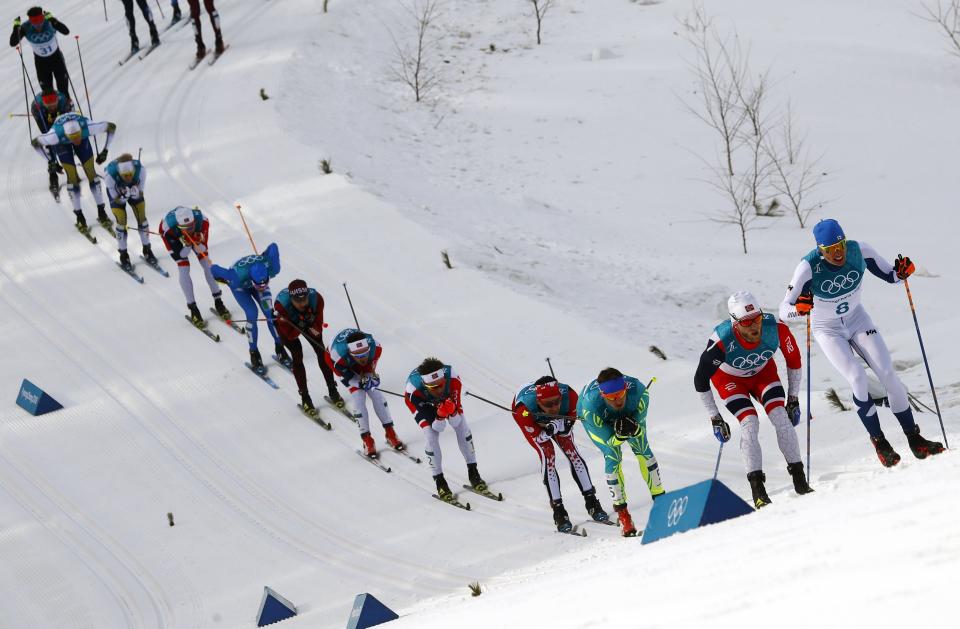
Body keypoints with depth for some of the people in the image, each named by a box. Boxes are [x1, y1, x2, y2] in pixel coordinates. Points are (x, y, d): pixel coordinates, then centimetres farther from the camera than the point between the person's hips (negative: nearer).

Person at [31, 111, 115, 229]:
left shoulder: (87, 127, -42)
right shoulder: (56, 134, -44)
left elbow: (112, 127, -25)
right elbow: (35, 142, -25)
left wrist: (105, 151, -22)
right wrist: (51, 162, -19)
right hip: (62, 143, -1)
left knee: (91, 173, -3)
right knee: (72, 176, -6)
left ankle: (101, 212, 10)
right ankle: (79, 216, 9)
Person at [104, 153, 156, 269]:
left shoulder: (140, 169, -36)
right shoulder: (110, 173, -41)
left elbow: (141, 193, -22)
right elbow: (116, 198, -27)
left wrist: (135, 193, -44)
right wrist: (124, 196, -47)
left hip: (134, 189, 2)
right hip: (116, 192, -2)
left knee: (142, 217, -1)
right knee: (121, 221, -8)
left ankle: (147, 250, 19)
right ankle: (123, 255, 11)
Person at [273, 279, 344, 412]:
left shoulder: (316, 298, -35)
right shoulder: (281, 304, -41)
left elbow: (317, 328, -24)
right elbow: (290, 335, -32)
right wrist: (300, 326, -48)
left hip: (308, 322, 2)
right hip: (287, 327, -2)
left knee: (321, 351, -5)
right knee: (297, 356, -14)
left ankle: (332, 390, 9)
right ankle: (304, 397, -3)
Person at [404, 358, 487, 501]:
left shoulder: (453, 378, -39)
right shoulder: (413, 390, -42)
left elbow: (456, 422, -29)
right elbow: (438, 427, -33)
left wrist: (451, 409, -50)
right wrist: (440, 414, -53)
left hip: (448, 399, 2)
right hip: (424, 404, -2)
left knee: (462, 427, -11)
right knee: (431, 437, -18)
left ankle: (473, 473, 7)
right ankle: (440, 482, -1)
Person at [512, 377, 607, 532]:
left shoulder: (569, 395, -39)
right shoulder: (524, 410, -45)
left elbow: (566, 431, -26)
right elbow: (536, 439, -31)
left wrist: (556, 426, -47)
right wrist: (548, 431, -51)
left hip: (558, 418, 3)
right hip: (533, 421, -3)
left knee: (571, 450, -5)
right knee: (547, 456, -15)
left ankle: (591, 502, 5)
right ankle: (558, 511, -8)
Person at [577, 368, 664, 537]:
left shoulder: (638, 390, -39)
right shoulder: (590, 405, -43)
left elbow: (640, 429, -25)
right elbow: (609, 440, -31)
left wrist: (633, 428, -47)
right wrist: (620, 435, -52)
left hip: (629, 414, 2)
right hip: (596, 418, -2)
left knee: (642, 449, -9)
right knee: (612, 456, -16)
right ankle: (621, 512, -5)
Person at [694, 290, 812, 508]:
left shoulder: (776, 329, -32)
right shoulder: (721, 342, -39)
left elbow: (793, 359, -11)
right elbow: (701, 380, -24)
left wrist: (793, 399, -6)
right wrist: (715, 418, -19)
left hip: (763, 372, 2)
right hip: (730, 379, -2)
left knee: (781, 417, -16)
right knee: (749, 423, -21)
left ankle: (800, 481, -8)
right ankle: (758, 490, -20)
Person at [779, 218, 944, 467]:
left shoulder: (859, 251, -21)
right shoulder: (809, 267, -29)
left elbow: (888, 274, -5)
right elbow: (784, 310, -27)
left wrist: (901, 271, -28)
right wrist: (799, 307, -49)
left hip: (857, 319, 3)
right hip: (828, 330, -3)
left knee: (887, 373, -8)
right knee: (857, 377, -21)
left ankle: (914, 438, 2)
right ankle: (879, 441, -6)